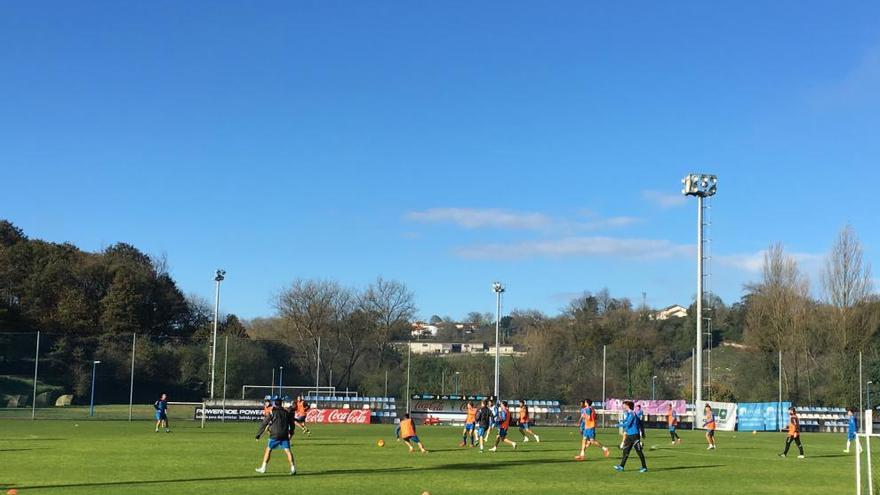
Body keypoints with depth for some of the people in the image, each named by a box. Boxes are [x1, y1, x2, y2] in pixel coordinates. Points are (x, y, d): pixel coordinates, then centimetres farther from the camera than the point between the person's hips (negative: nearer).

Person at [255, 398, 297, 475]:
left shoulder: (272, 413, 1)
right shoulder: (286, 412, 12)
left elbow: (264, 424, 0)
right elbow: (292, 424, 20)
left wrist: (258, 435, 6)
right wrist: (291, 433, 38)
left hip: (275, 435, -3)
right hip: (285, 435, 3)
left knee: (268, 450, 10)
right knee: (287, 450, -2)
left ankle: (263, 468, 14)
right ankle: (293, 468, -13)